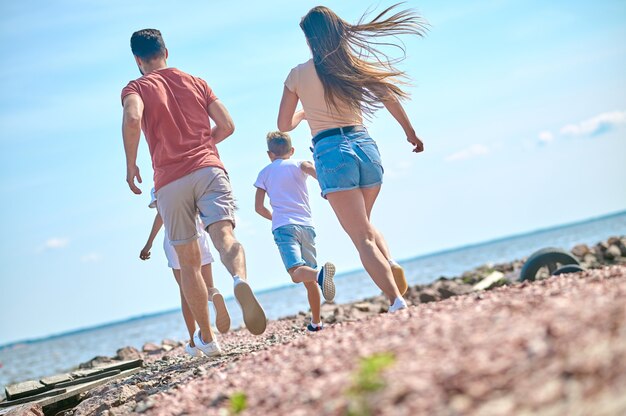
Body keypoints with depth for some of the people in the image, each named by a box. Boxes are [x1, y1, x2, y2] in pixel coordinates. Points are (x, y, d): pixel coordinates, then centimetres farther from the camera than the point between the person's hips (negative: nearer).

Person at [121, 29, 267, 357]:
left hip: (170, 180, -1)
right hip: (209, 169, 1)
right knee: (224, 234, -18)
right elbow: (227, 125, 14)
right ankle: (240, 280, -52)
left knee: (189, 262, 10)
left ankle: (207, 337, 15)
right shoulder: (196, 82, 19)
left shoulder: (136, 88, 9)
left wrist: (131, 166, -2)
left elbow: (132, 120, -14)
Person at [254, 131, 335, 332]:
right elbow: (311, 168, -11)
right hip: (306, 225, 2)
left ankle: (319, 273, -52)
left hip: (283, 226, -2)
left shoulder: (265, 173, 17)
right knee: (309, 278, 12)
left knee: (297, 272, -20)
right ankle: (316, 321, 13)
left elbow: (259, 207, 14)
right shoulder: (298, 165, 15)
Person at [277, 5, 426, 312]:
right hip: (365, 146, 3)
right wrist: (410, 132, 22)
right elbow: (389, 97, 9)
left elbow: (284, 125, 10)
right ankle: (390, 263, -3)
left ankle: (397, 301, -19)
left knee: (361, 236, -4)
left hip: (330, 152, -3)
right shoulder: (355, 64, 7)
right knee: (365, 226, 26)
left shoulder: (298, 75, 4)